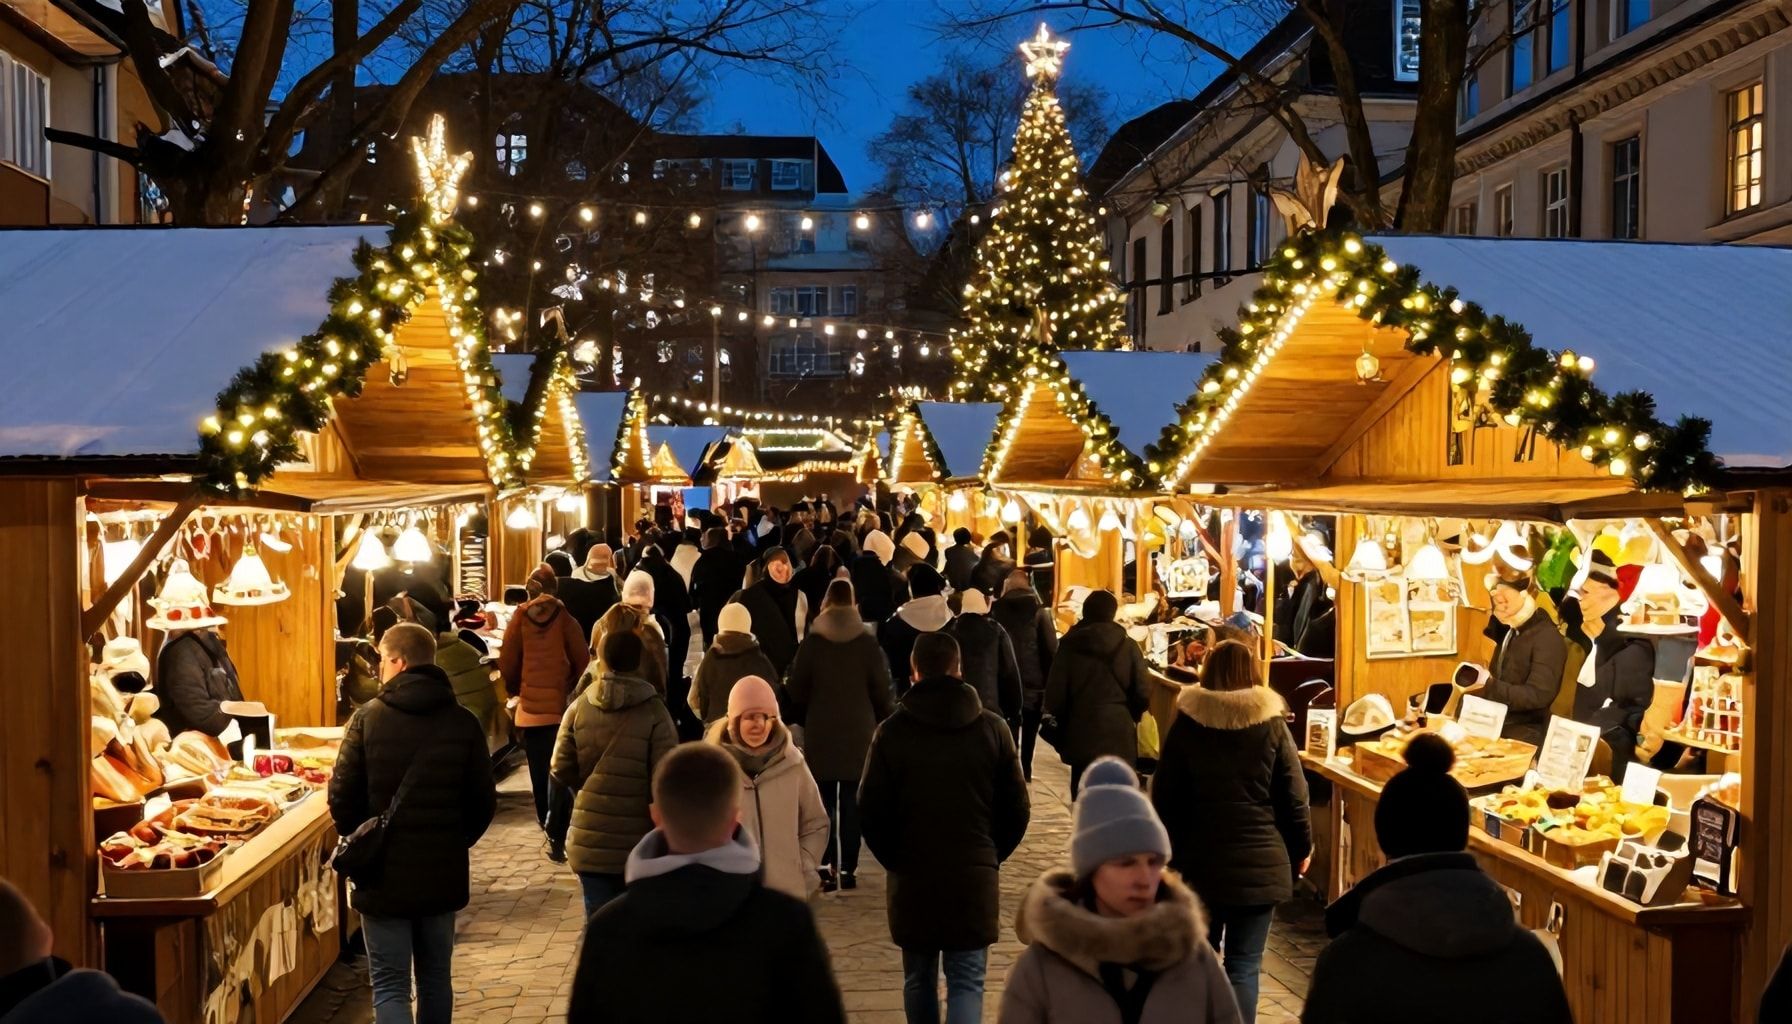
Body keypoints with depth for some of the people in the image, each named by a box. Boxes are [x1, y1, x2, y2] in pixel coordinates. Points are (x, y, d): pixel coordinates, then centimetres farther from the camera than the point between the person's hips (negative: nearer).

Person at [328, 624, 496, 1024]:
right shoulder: (463, 722, -5)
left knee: (390, 985, 3)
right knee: (436, 978, 18)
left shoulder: (368, 718, -10)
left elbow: (342, 798, -9)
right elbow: (483, 803, -1)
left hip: (383, 875, -2)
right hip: (444, 874, 3)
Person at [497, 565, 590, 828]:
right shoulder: (563, 617, -4)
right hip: (561, 702, -1)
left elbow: (507, 661, -1)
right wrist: (574, 688, 15)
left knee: (538, 765, 8)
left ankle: (545, 814, 14)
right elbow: (582, 660, -2)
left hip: (530, 704, 1)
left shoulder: (520, 618, -2)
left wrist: (514, 689, 17)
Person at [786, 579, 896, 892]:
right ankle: (848, 869, 3)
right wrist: (883, 722, 15)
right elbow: (883, 690, 0)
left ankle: (827, 869, 1)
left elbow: (796, 691, 3)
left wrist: (804, 721, 19)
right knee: (852, 804, 5)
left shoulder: (812, 642, -2)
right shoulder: (868, 643, -3)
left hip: (820, 735, 0)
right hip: (859, 734, 0)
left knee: (824, 803, 6)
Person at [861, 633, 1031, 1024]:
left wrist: (896, 859, 11)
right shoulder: (992, 728, -3)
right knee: (967, 982, 4)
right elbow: (1017, 809, 0)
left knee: (919, 978, 17)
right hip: (976, 876, 0)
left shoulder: (892, 731, -7)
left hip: (911, 877, 0)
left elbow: (870, 811, -5)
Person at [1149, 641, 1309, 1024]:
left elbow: (1164, 797, 2)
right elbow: (1294, 796, -2)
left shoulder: (1186, 723, -3)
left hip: (1199, 861, 2)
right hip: (1259, 862, -1)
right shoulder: (1272, 725, -5)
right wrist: (1301, 848, 13)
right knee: (1244, 964, 2)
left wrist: (1167, 850, 14)